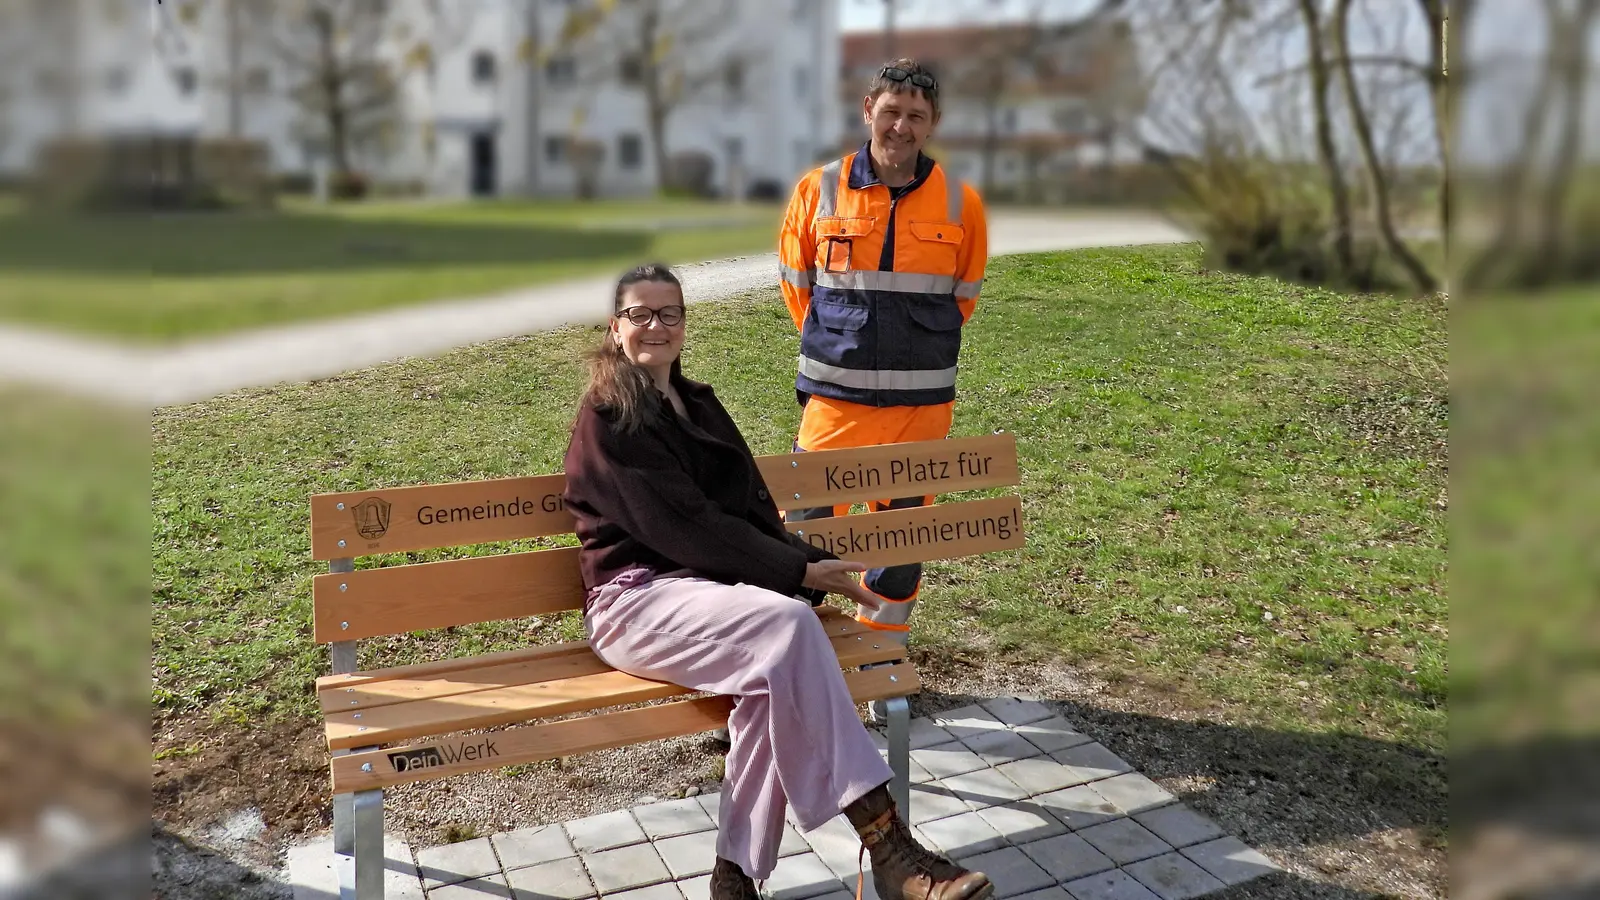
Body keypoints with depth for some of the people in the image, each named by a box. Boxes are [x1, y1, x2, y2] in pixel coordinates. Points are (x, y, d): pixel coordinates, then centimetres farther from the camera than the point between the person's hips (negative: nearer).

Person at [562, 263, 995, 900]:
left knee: (773, 668, -29)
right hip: (636, 599, -6)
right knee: (787, 625, -32)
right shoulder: (608, 415, -4)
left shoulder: (697, 403, 20)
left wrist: (811, 565, -5)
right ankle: (886, 846, -31)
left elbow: (752, 506, 14)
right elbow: (681, 524, -14)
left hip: (707, 585, 6)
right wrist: (800, 571, -16)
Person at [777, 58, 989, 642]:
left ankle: (883, 643, 29)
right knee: (807, 517, -1)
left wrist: (919, 347, 13)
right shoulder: (819, 190, 0)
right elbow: (795, 279, 12)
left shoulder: (960, 204, 1)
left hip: (921, 399, 1)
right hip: (834, 394, -1)